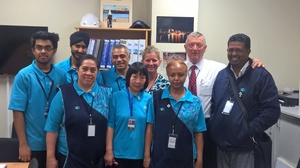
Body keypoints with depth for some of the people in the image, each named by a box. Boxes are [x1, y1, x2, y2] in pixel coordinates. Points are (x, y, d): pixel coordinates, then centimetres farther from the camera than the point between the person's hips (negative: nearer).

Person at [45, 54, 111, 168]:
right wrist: (50, 157, -6)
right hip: (69, 158, -2)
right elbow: (52, 126, -4)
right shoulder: (64, 93, -4)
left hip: (99, 159, 2)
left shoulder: (107, 93, 2)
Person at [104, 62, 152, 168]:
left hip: (140, 154, 1)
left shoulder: (149, 99, 1)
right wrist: (109, 150, -6)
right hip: (119, 153, -1)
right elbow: (110, 124, -3)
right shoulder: (116, 96, -2)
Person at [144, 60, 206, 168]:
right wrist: (147, 155, -2)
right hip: (159, 158, 0)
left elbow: (198, 133, 2)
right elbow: (150, 127, -1)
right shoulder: (157, 97, -2)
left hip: (185, 159, 1)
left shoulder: (196, 102, -1)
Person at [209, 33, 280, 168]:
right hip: (221, 143, 5)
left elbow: (272, 110, -12)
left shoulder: (261, 75, -8)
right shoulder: (221, 75, 9)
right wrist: (213, 126, 2)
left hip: (244, 147, -5)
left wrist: (250, 130, -16)